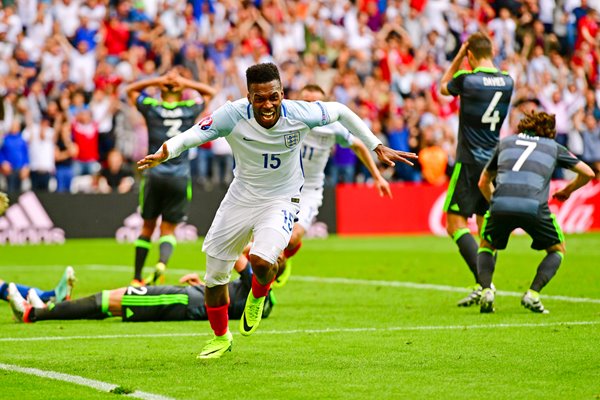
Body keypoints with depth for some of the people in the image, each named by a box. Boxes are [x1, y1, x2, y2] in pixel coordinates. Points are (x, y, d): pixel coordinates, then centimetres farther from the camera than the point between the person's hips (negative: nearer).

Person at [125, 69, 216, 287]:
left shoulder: (152, 108, 2)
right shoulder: (189, 110, 3)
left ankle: (137, 277, 15)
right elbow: (210, 92, 21)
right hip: (180, 177, 0)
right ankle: (162, 262, -23)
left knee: (148, 227, 14)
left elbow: (130, 89, 20)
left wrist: (157, 80, 6)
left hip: (155, 175, 0)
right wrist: (186, 83, 7)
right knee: (169, 229, 7)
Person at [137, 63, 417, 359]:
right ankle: (221, 337, 36)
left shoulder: (299, 114, -20)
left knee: (261, 260, -28)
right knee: (214, 276, 6)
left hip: (281, 200, -2)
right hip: (241, 197, 2)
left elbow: (340, 112, -2)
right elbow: (191, 136, -27)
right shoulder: (233, 115, -22)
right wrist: (163, 153, -48)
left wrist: (376, 147, 3)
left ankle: (258, 297, 12)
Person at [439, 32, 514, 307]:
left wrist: (458, 57, 13)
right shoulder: (507, 82, 3)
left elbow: (444, 87, 11)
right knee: (486, 225, 12)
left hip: (470, 163, -6)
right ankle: (485, 285, 7)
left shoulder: (467, 80, -11)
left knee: (455, 223, -4)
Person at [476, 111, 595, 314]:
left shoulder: (506, 142, 30)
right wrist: (568, 190, 50)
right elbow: (588, 173, 32)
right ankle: (533, 294, 3)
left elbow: (483, 182, 36)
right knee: (557, 250, 23)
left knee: (486, 246, 28)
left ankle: (486, 291, 4)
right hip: (534, 206, -1)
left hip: (500, 205, 2)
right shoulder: (553, 146, 26)